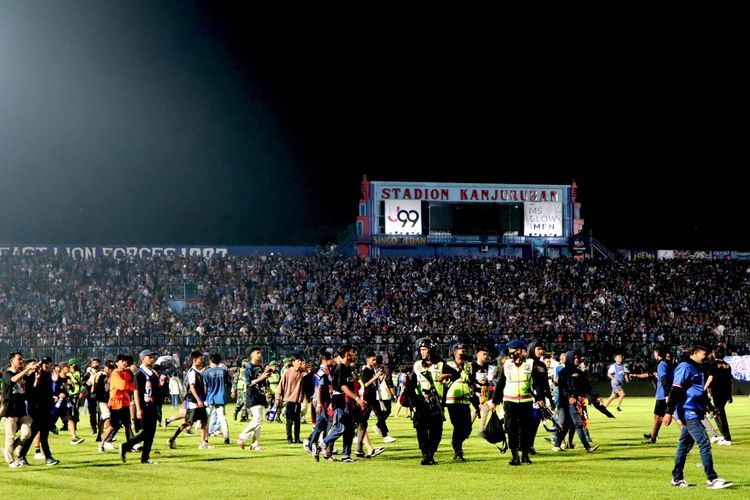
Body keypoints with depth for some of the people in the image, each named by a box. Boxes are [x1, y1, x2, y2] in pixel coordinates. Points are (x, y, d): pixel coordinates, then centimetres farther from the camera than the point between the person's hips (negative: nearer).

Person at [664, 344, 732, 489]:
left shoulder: (697, 368, 18)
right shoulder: (685, 367, -12)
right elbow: (675, 390, -17)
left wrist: (707, 406, 30)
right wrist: (669, 412, -21)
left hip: (694, 413, 9)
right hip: (688, 412, -9)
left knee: (684, 445, 11)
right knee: (704, 443, -11)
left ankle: (677, 478, 16)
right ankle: (712, 479, -11)